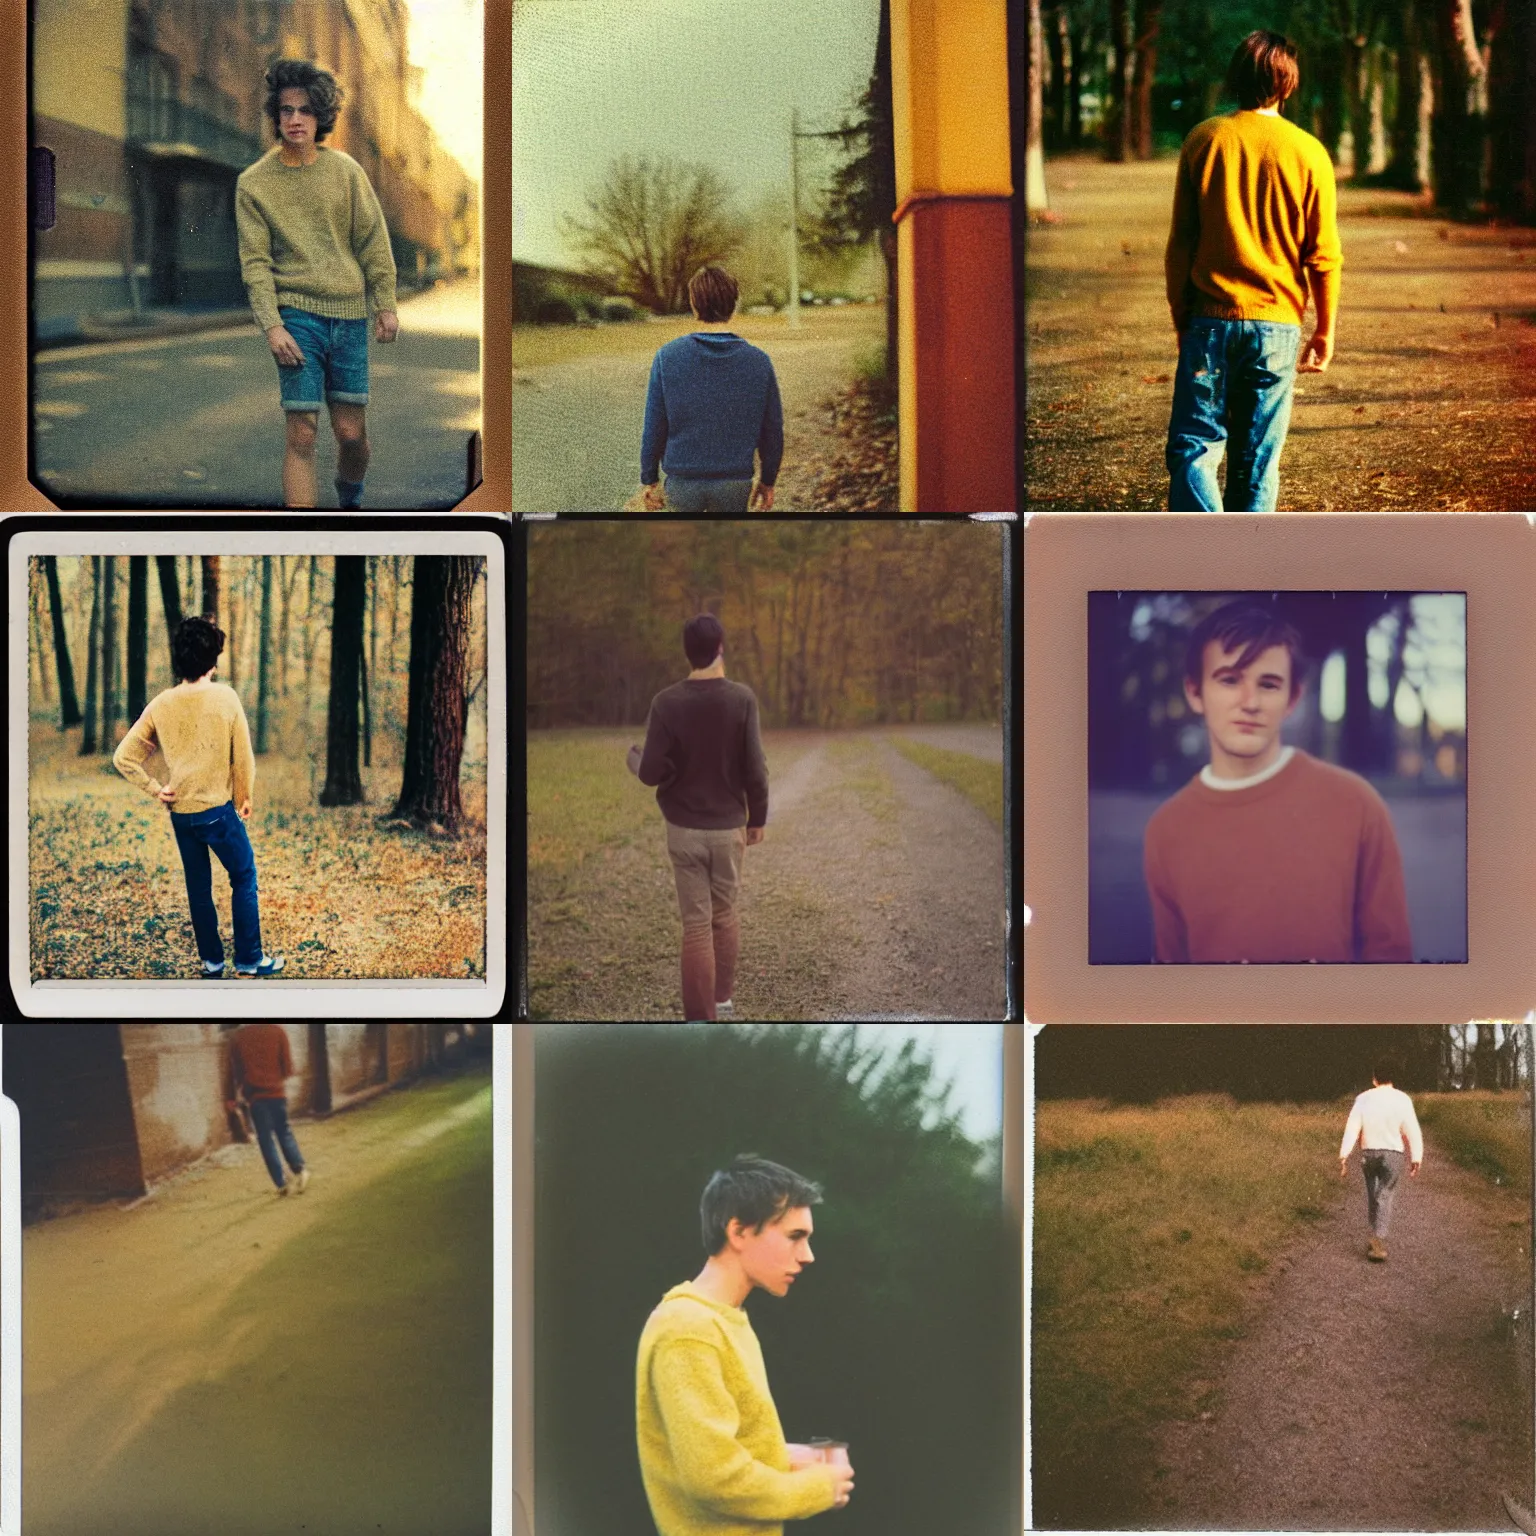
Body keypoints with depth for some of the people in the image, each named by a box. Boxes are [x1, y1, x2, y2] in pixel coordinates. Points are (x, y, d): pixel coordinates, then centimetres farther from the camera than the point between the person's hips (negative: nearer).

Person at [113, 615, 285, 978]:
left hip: (180, 813, 4)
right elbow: (243, 756, -9)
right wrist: (245, 796, 6)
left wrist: (155, 789, 2)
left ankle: (211, 960, 21)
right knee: (244, 879, 10)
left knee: (198, 887, 14)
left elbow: (123, 758, -5)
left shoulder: (160, 705, -6)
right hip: (218, 810, -4)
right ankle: (249, 958, 11)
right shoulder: (224, 697, -15)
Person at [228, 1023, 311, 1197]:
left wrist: (239, 1091, 24)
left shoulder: (237, 1037, -2)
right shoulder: (278, 1031, -4)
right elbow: (287, 1066, -2)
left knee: (266, 1138, 5)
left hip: (255, 1094, -1)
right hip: (277, 1091, 1)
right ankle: (299, 1168, -8)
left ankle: (281, 1183, -1)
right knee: (284, 1132, 14)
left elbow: (235, 1070, 7)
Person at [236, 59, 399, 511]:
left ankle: (351, 502, 34)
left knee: (352, 432, 4)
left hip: (350, 313, 2)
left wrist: (386, 304, 4)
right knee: (302, 434, -8)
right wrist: (272, 325, -11)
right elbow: (255, 261, -2)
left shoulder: (345, 170, 6)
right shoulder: (252, 182, 2)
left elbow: (373, 241, 9)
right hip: (296, 313, -2)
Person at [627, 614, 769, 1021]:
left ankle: (700, 1018, 2)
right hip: (729, 827, 1)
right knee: (725, 915, 20)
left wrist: (634, 761, 13)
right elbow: (755, 769, -9)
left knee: (696, 923, 2)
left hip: (684, 830, -1)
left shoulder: (667, 702, -10)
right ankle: (722, 998, 32)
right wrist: (758, 818, 6)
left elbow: (653, 773, -11)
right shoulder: (741, 698, -10)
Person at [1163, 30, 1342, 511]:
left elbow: (1180, 241, 2)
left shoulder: (1203, 139, -1)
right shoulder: (1308, 152, -2)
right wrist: (1325, 330, 10)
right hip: (1277, 324, 1)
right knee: (1257, 455, 8)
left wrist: (1180, 315, 11)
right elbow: (1324, 255, 0)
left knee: (1193, 444, 1)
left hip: (1211, 319, -1)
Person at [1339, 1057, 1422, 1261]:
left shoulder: (1363, 1099, -2)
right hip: (1393, 1153, -2)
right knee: (1384, 1196, -1)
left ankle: (1375, 1236, 21)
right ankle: (1378, 1241, -10)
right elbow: (1413, 1131, -6)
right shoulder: (1402, 1099, -6)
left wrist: (1344, 1157, -6)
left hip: (1368, 1153, 2)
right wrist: (1416, 1159, 0)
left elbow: (1351, 1128, -6)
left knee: (1371, 1193, 18)